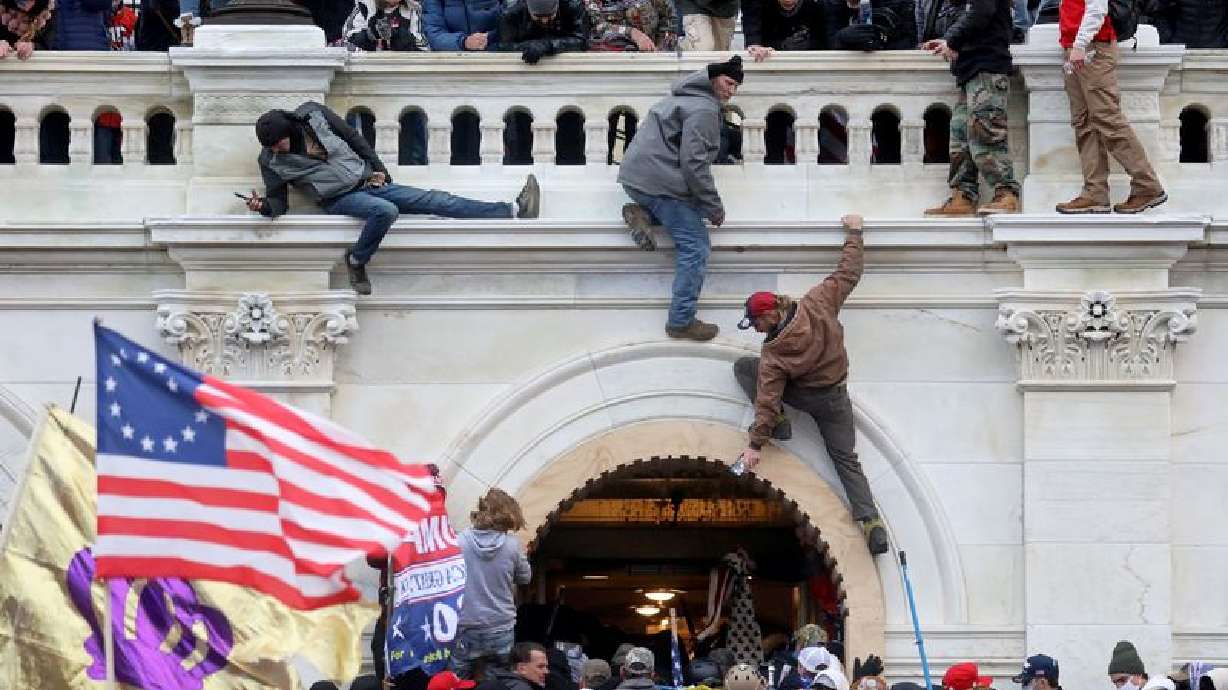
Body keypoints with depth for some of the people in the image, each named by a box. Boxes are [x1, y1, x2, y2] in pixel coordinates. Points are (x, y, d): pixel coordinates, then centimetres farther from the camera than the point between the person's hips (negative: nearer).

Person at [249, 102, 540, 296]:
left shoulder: (313, 115, -2)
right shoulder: (271, 160, -5)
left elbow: (353, 137, 9)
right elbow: (278, 202, -2)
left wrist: (378, 169, 6)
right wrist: (263, 206, -24)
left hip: (367, 181, 3)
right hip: (339, 198, -3)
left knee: (436, 201, -4)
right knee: (385, 210, -36)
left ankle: (513, 211, -9)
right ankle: (356, 263, -17)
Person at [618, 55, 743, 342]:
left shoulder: (685, 98, 19)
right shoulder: (704, 109, -13)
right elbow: (693, 162, -19)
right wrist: (714, 207, -12)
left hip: (634, 176, 9)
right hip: (658, 181, -9)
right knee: (695, 245, -5)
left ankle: (643, 214, 4)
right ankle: (682, 321, -7)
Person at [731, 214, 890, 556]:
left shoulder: (774, 354, -24)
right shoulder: (817, 304, -18)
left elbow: (767, 399, -23)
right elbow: (848, 274, -8)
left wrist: (755, 445, -19)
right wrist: (854, 233, 5)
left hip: (803, 395, -4)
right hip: (836, 397, 4)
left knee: (743, 366, 7)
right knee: (846, 459, 9)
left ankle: (777, 423, -1)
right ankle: (871, 523, -9)